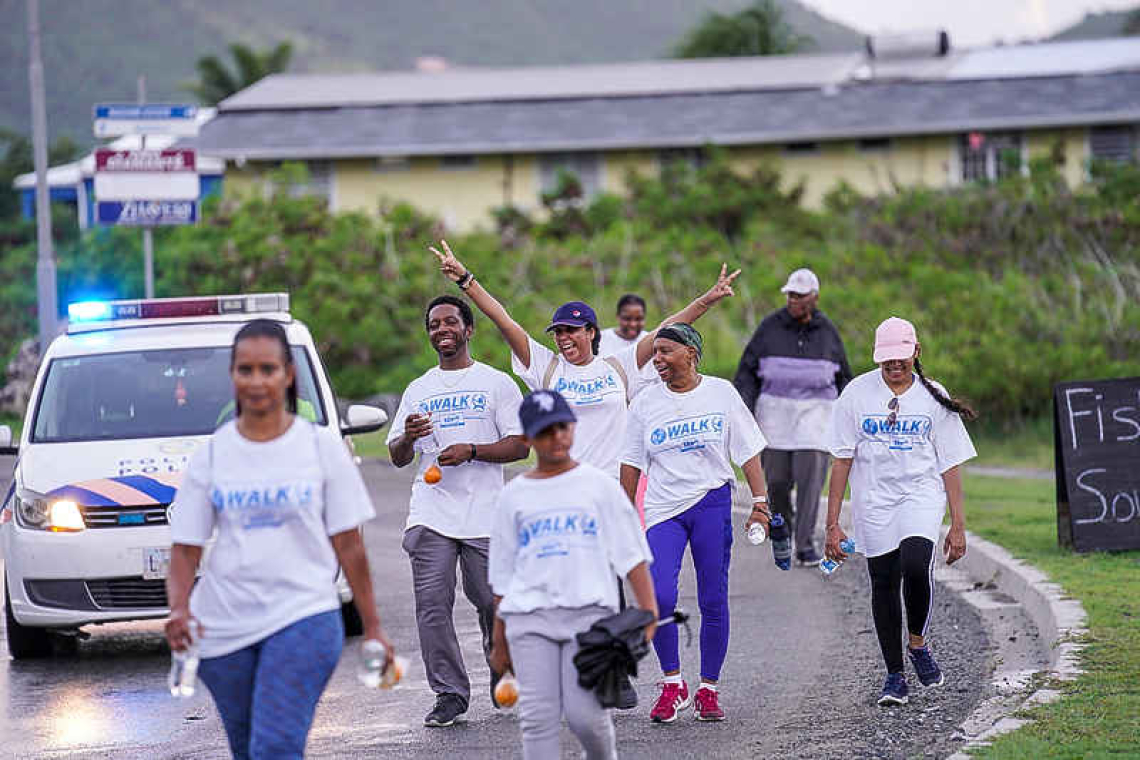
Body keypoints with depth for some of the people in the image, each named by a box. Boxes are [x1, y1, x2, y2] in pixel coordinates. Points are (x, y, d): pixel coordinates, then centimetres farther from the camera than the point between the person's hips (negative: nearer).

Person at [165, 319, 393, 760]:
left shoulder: (322, 447, 2)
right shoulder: (211, 456, 5)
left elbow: (348, 545, 4)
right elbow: (185, 548, 4)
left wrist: (372, 628, 4)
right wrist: (179, 609, -15)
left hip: (305, 614, -3)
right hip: (224, 623, 3)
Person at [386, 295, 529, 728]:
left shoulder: (496, 383, 7)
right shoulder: (418, 391, 17)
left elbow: (520, 445, 0)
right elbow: (398, 458, 16)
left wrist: (471, 451, -15)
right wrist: (408, 438, -7)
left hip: (484, 513, -2)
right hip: (430, 513, 3)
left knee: (492, 602, 1)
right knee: (432, 606, -8)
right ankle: (449, 694, -3)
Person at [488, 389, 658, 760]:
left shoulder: (599, 485, 10)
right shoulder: (514, 495, 14)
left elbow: (631, 552, 6)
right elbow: (502, 574, 17)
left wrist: (648, 610, -6)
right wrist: (499, 641, 16)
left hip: (589, 611, -2)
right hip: (530, 617, 2)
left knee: (584, 713, -12)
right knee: (539, 717, -8)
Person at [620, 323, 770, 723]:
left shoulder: (720, 393, 4)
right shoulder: (646, 403, 7)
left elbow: (748, 452, 6)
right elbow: (631, 464, 11)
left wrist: (760, 502, -2)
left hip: (712, 503, -1)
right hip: (663, 509, 1)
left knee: (713, 600, 0)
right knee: (659, 597, -16)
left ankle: (708, 689, 11)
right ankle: (672, 685, -1)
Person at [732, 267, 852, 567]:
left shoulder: (827, 331, 4)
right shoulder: (770, 326, 1)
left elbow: (842, 379, 14)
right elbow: (748, 370, 2)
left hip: (815, 410, 0)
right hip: (775, 408, 0)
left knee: (810, 475, -12)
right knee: (776, 478, 0)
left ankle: (805, 544, -7)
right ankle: (784, 525, 30)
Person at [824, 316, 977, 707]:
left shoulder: (933, 397, 3)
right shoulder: (857, 393, 1)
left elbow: (950, 464, 5)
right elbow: (842, 460, 2)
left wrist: (958, 524, 0)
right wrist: (833, 524, -3)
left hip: (921, 495, -1)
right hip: (873, 502, 1)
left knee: (916, 567, -24)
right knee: (883, 583, 2)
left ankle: (917, 642, 2)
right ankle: (894, 675, 13)